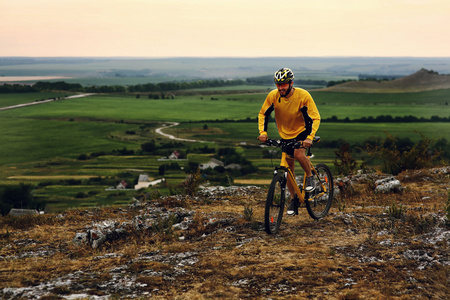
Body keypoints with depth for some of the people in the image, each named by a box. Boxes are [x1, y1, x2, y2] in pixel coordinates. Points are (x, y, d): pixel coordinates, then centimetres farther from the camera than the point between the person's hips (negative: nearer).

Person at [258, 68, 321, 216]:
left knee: (299, 154, -32)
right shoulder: (273, 96, -17)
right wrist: (263, 132, -17)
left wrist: (309, 137, -35)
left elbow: (315, 118, -22)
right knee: (288, 167, 6)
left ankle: (310, 176, -2)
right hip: (286, 134, 4)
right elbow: (263, 114, -3)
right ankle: (294, 199, 23)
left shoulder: (303, 96, -25)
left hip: (302, 131, -3)